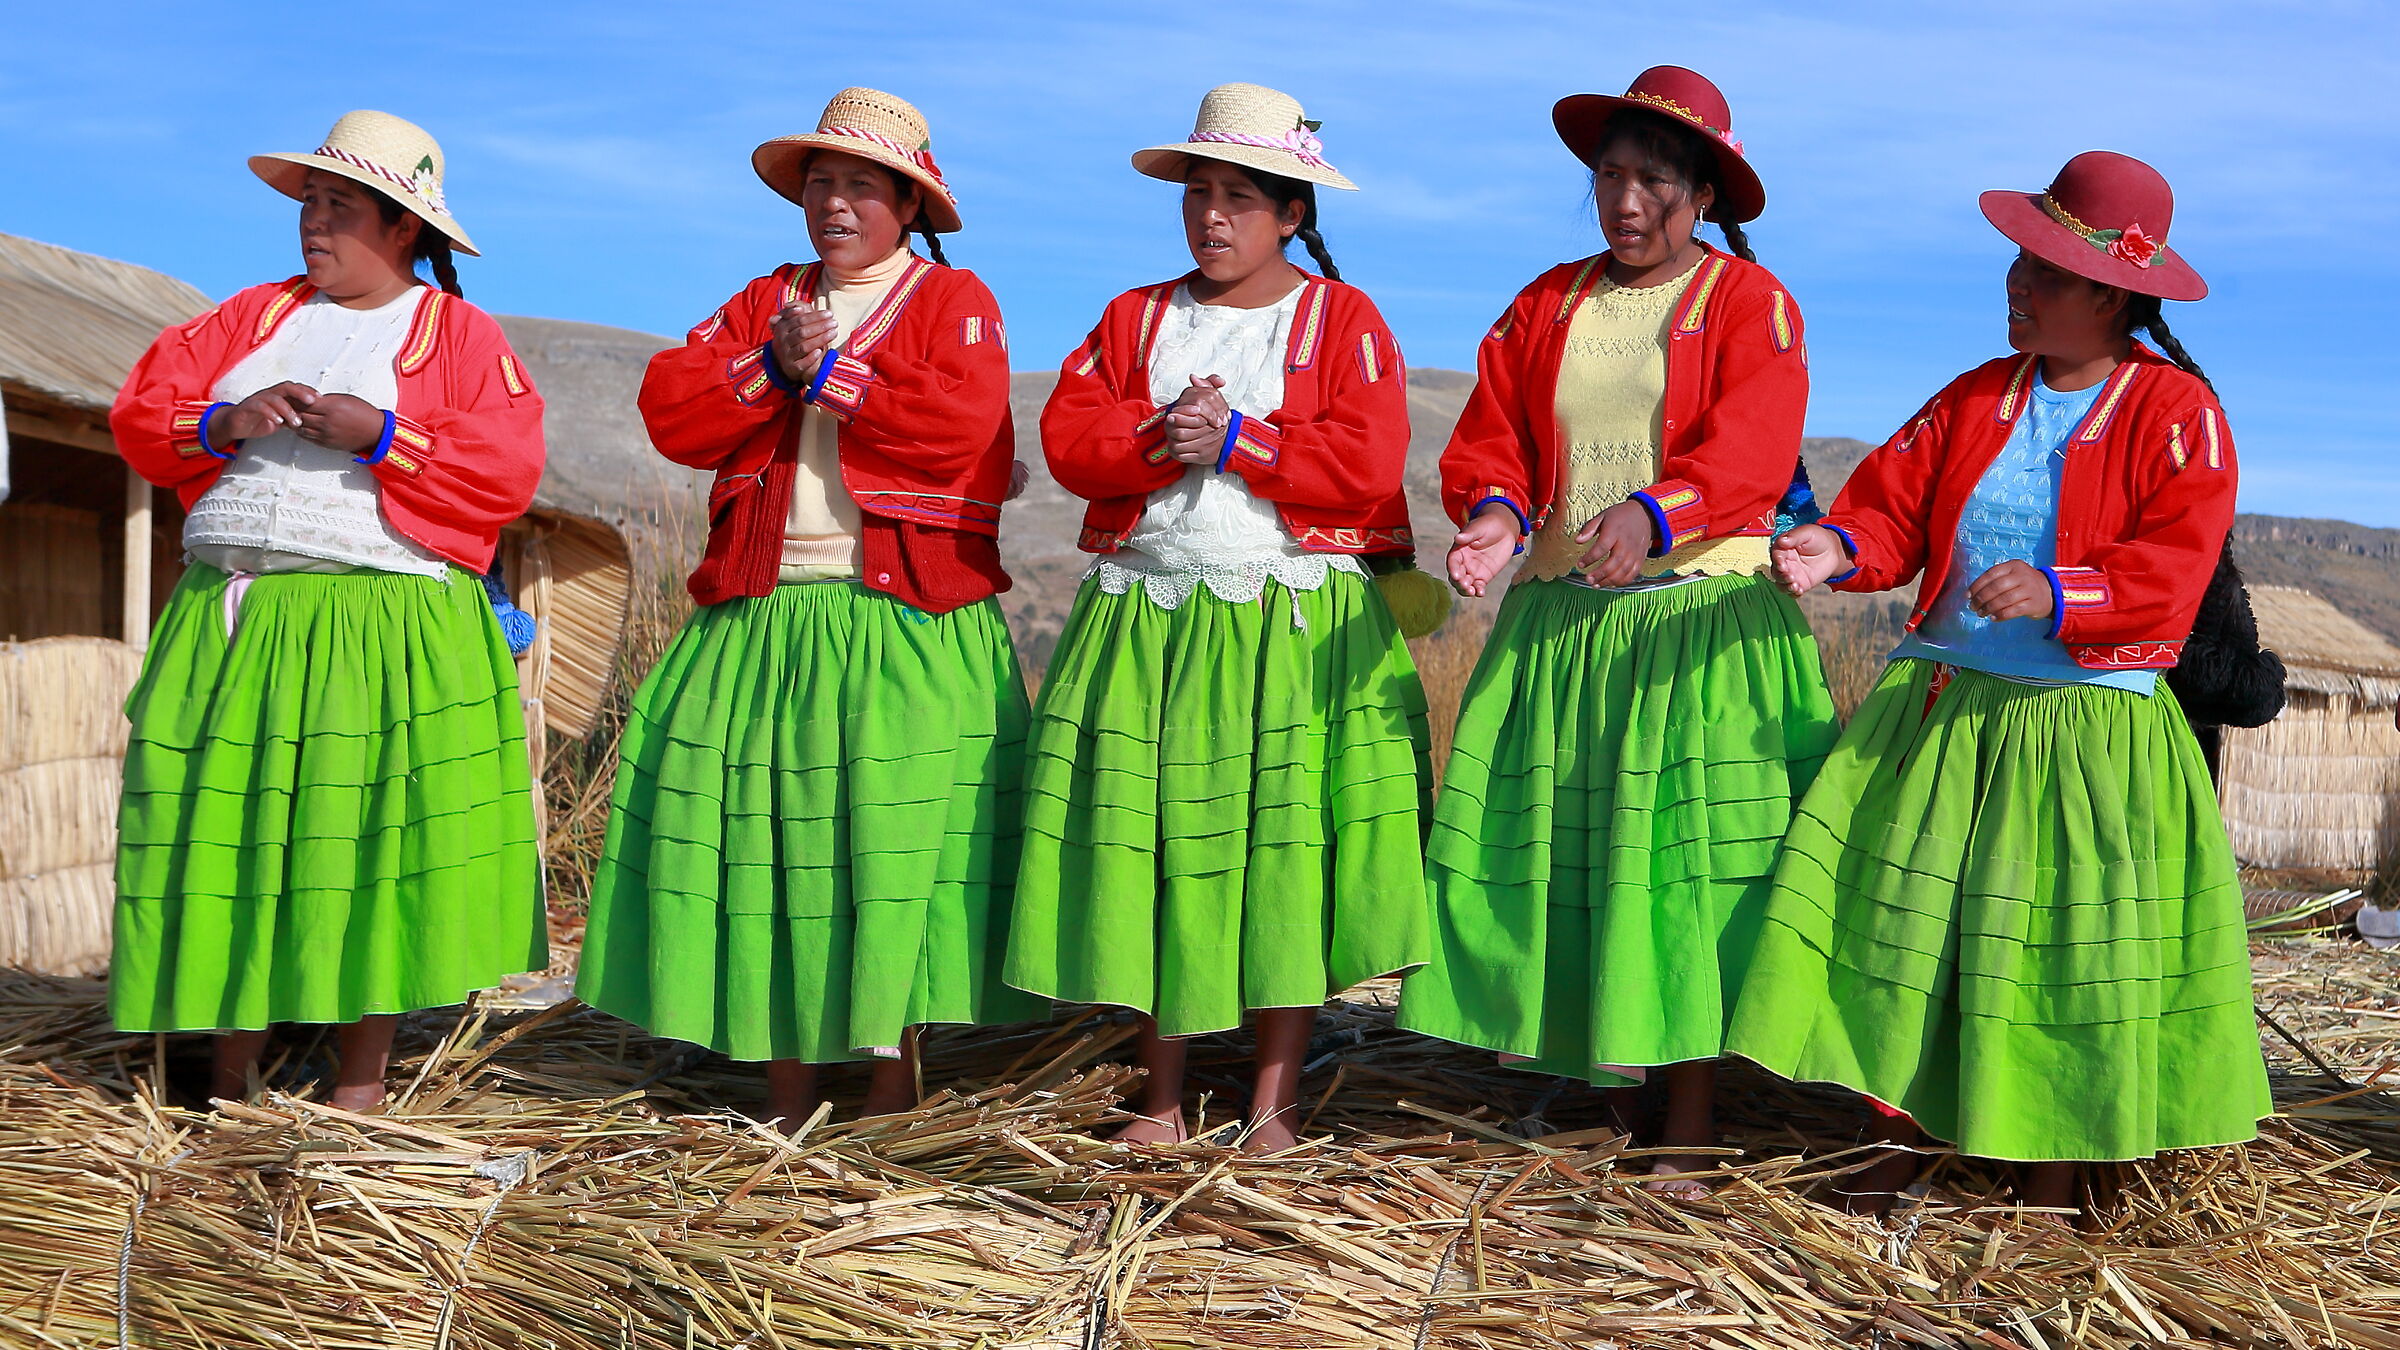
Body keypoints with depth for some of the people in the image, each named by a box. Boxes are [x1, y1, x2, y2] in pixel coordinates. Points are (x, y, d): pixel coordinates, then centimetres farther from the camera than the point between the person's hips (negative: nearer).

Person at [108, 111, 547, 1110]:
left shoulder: (460, 334, 4)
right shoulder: (255, 316, 18)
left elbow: (507, 468, -8)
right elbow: (141, 412, 12)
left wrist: (378, 434, -16)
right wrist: (222, 422, -7)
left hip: (384, 627, -4)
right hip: (231, 616, 5)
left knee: (369, 834, -6)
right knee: (218, 831, 3)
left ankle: (361, 1080, 5)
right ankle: (230, 1075, 13)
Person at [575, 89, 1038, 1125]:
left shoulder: (955, 300, 6)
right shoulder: (766, 300, 19)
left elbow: (960, 422, -14)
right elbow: (668, 407, 7)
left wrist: (832, 371, -7)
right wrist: (771, 367, -7)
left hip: (907, 621, -4)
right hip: (762, 613, 4)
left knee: (896, 832, -7)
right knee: (765, 829, 1)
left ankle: (894, 1061, 5)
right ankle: (787, 1082, 10)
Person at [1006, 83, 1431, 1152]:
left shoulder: (1343, 319, 5)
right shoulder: (1135, 318, 15)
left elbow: (1369, 463, -10)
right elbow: (1069, 438, 1)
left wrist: (1236, 439, -13)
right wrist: (1169, 435, -14)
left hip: (1299, 623, -3)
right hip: (1146, 620, 3)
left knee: (1288, 857, -4)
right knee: (1154, 852, 2)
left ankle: (1274, 1104, 6)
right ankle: (1161, 1097, 13)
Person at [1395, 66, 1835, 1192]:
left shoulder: (1750, 303, 1)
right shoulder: (1546, 306, 15)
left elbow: (1752, 454, -14)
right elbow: (1488, 439, 9)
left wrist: (1652, 514, -33)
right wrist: (1496, 514, -14)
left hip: (1701, 621, -4)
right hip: (1556, 621, 4)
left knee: (1690, 857, -6)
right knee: (1547, 842, 1)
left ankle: (1690, 1121, 1)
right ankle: (1557, 1035, 16)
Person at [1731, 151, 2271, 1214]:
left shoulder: (2176, 410, -4)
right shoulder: (1977, 396, 12)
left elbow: (2174, 564, -14)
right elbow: (1896, 503, 6)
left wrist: (2055, 592, -28)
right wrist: (1841, 550, -15)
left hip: (2089, 725, -4)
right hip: (1942, 706, 4)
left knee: (2069, 945, 0)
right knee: (1908, 917, 1)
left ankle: (2051, 1186, 15)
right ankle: (1898, 1145, 13)